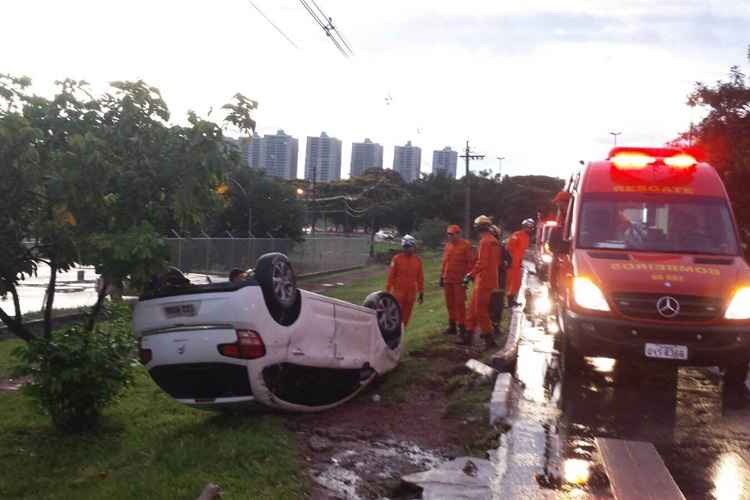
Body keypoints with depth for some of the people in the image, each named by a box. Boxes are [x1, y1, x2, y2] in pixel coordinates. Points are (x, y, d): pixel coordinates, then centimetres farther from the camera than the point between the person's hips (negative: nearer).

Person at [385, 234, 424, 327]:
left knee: (406, 316, 8)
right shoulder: (397, 258, -4)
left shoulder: (418, 260, 4)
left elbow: (420, 278, 11)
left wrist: (421, 292, 11)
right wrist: (387, 291, -2)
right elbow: (391, 275, -1)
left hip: (411, 292, 3)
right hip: (398, 291, -3)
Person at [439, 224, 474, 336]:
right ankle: (452, 326, 19)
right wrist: (442, 277, 16)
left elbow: (470, 262, -7)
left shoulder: (465, 245, -5)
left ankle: (462, 326, 2)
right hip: (448, 280, 6)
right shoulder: (447, 246, 14)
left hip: (459, 280, -6)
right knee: (450, 304, 10)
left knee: (460, 303, -5)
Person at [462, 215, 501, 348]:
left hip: (483, 281, -9)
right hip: (491, 279, 9)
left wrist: (470, 275, -18)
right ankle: (468, 336, 20)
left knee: (480, 310, -3)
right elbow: (496, 261, 19)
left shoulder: (485, 241, -16)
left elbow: (482, 263, -23)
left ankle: (489, 338, 1)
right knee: (473, 308, 14)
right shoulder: (494, 241, 13)